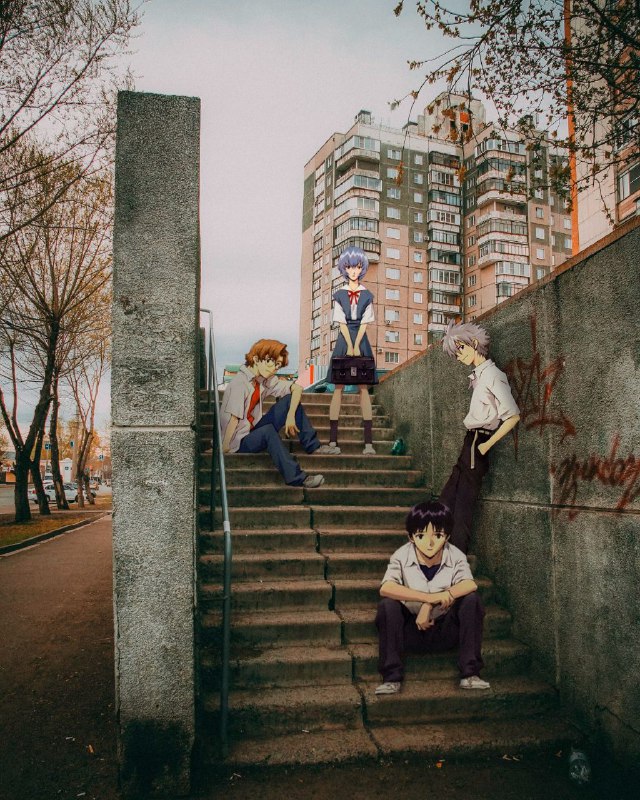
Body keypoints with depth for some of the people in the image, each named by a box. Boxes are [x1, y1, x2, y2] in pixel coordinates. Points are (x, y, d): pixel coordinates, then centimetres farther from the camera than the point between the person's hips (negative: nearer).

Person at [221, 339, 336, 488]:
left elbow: (297, 387, 2)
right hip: (239, 441, -8)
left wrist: (291, 415, -10)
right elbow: (233, 419, -27)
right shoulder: (239, 383, -21)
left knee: (289, 399, -3)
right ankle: (295, 477, -33)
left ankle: (312, 446, 0)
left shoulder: (265, 380, 1)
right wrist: (223, 451, -30)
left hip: (255, 430, 8)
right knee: (268, 430, -38)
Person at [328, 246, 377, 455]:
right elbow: (341, 322, -1)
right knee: (338, 388, -3)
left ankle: (369, 442, -7)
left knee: (364, 388, -4)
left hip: (362, 341, 0)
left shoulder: (367, 295, 8)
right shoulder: (339, 295, 7)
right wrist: (349, 346, -13)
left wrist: (356, 346, -13)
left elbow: (365, 322, 0)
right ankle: (333, 440, -3)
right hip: (343, 341, 0)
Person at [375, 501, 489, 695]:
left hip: (445, 632, 1)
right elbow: (385, 588, -32)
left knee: (471, 600, -22)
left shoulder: (456, 557, -9)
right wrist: (430, 597, -40)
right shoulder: (401, 557, -14)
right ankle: (392, 677, -20)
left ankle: (470, 673, -16)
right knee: (387, 605, -28)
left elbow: (470, 585, -29)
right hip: (411, 632, -1)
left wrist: (430, 605, -37)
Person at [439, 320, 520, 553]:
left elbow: (513, 416, -17)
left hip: (478, 443, -9)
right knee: (447, 500, 9)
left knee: (463, 504, -5)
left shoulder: (492, 375, -12)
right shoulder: (478, 375, 15)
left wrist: (487, 445, -14)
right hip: (470, 442, 9)